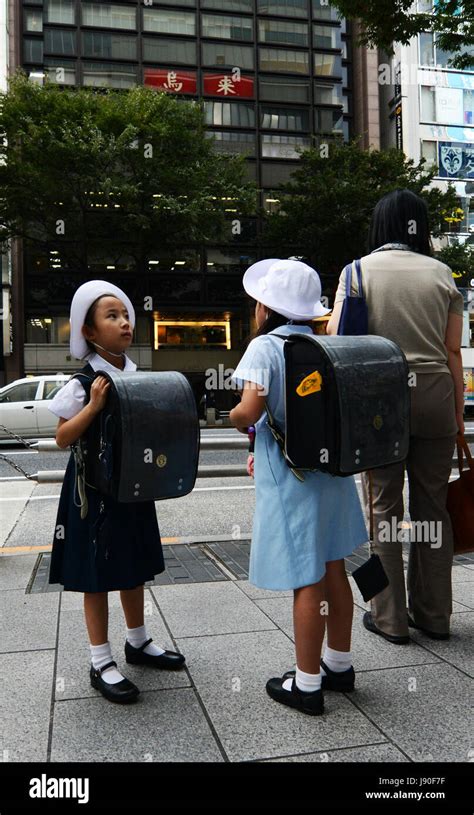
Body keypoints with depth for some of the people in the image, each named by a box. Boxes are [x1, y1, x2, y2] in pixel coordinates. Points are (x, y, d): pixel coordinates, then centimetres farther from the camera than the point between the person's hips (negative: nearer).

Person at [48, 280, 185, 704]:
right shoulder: (83, 383, -13)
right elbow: (62, 438, -14)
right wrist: (93, 406, -25)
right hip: (96, 490, -6)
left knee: (134, 566, 19)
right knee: (97, 575, 5)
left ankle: (138, 641, 37)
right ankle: (102, 663, 19)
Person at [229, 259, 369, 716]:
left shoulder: (265, 347, -12)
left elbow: (250, 409, -26)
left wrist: (238, 421, -1)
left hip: (292, 480, -7)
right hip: (331, 469, 7)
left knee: (307, 581, 2)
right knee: (333, 570, 17)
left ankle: (306, 685, 18)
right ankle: (339, 665, 34)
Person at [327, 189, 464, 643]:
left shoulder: (358, 270, 2)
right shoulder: (441, 274, 7)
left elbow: (336, 339, -4)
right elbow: (453, 352, 5)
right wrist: (458, 411, 11)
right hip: (435, 395, 2)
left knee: (384, 508, 6)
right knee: (432, 508, 11)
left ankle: (390, 618, 13)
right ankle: (434, 615, 22)